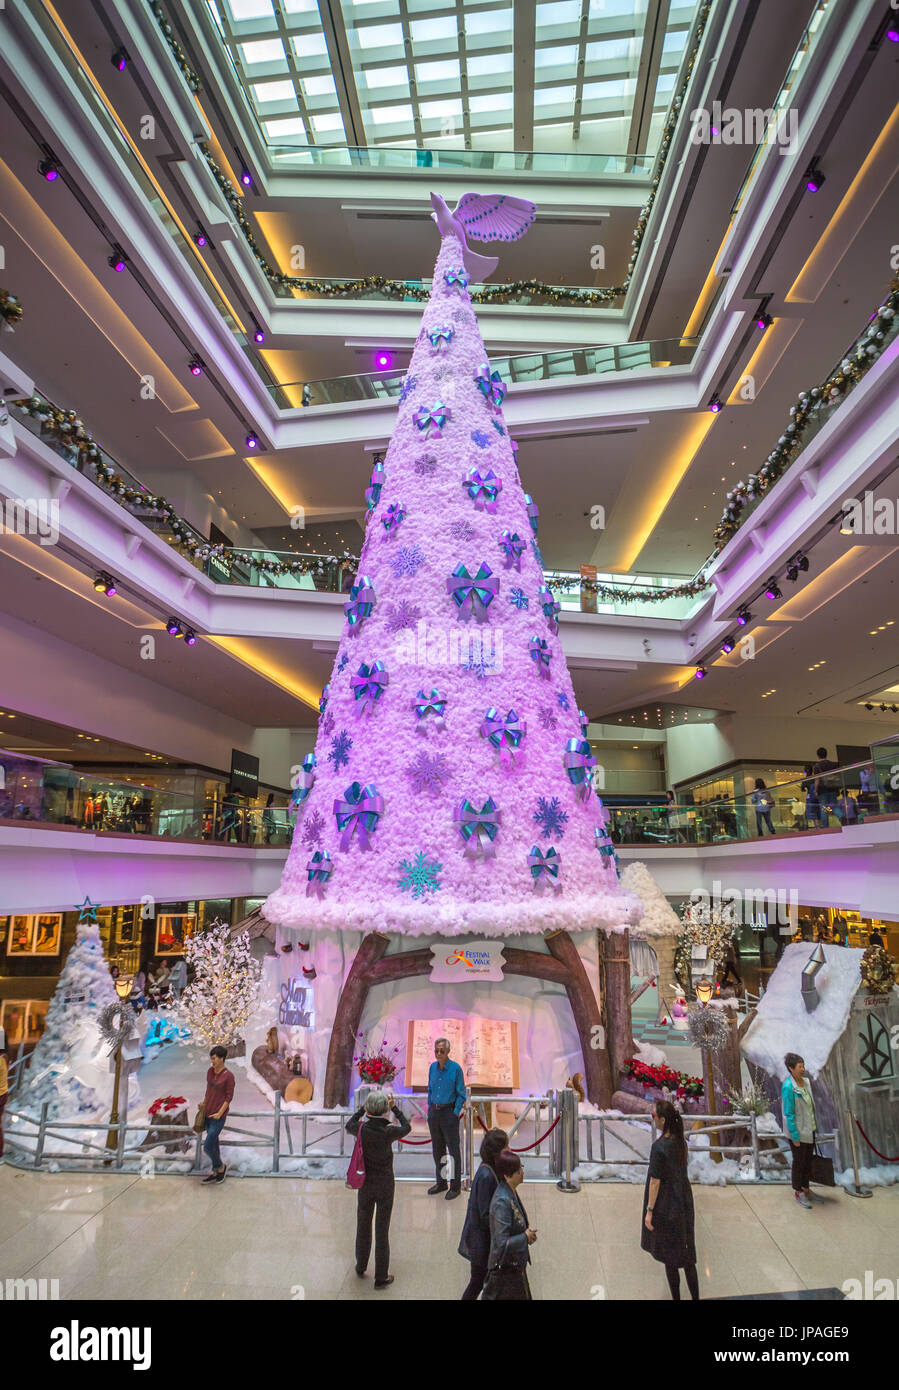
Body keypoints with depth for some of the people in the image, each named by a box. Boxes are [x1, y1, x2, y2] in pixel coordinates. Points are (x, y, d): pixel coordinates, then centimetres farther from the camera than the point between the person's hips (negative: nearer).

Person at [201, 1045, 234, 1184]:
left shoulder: (229, 1076, -18)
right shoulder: (210, 1071, 0)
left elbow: (229, 1097, -13)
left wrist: (219, 1113, -16)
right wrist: (204, 1104, 18)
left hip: (219, 1116, -6)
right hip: (208, 1114, 6)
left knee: (208, 1147, -4)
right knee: (213, 1143, 16)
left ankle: (221, 1167, 20)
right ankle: (216, 1173, 31)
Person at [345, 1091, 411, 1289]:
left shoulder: (361, 1129, -19)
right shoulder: (389, 1131, -24)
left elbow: (349, 1125, 6)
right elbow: (406, 1127, -1)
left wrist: (362, 1109, 10)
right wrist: (395, 1108, 7)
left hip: (365, 1184, 2)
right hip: (385, 1185, -2)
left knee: (363, 1226, 22)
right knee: (382, 1230, 11)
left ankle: (361, 1267, 41)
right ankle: (381, 1277, 22)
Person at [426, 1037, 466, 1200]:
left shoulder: (455, 1068, -13)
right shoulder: (433, 1067, 2)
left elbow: (461, 1095, -8)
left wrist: (455, 1114, -12)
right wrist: (430, 1109, 9)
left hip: (449, 1111, -5)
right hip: (434, 1112, 5)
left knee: (453, 1150, 2)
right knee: (437, 1148, 15)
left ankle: (455, 1186, 15)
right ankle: (441, 1182, 30)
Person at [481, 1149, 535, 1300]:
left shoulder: (511, 1192, -2)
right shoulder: (502, 1201, -31)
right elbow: (503, 1244, -30)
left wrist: (528, 1233, -1)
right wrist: (526, 1237, -18)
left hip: (516, 1264, 9)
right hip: (505, 1269, -9)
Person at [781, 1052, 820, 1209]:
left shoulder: (806, 1081, -1)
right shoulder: (788, 1087, -25)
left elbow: (810, 1105, 11)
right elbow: (789, 1114, -21)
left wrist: (814, 1127, 14)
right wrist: (795, 1137, -18)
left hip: (809, 1129, 7)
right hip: (798, 1131, -7)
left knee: (808, 1160, 19)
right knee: (799, 1162, 8)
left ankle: (806, 1189, 36)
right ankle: (798, 1193, 25)